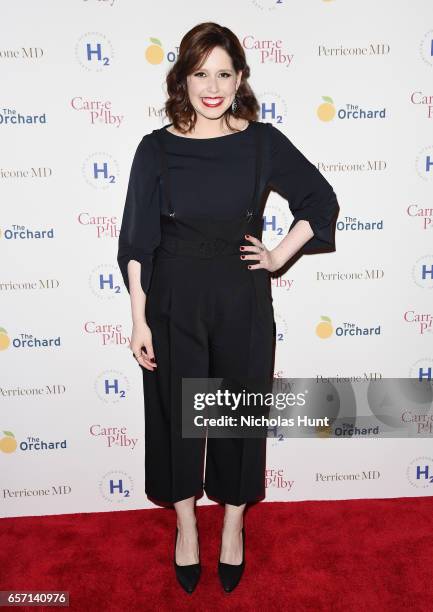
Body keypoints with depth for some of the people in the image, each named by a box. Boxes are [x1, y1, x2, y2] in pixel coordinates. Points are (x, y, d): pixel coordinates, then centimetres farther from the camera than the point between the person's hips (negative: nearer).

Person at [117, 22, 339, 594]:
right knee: (176, 413, 13)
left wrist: (280, 255, -2)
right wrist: (139, 320, -6)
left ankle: (234, 525, 39)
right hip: (174, 300, 0)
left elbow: (321, 199, 8)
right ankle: (186, 526, 39)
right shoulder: (157, 148, -3)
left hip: (243, 300, 1)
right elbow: (136, 241, -3)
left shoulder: (263, 141, -2)